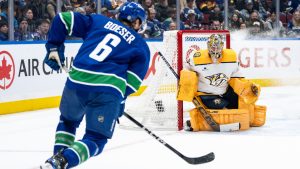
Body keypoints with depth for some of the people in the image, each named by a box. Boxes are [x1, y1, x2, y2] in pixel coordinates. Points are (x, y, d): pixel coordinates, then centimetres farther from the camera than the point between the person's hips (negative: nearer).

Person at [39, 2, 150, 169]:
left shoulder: (98, 21, 21)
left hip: (77, 80, 3)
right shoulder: (141, 46, 16)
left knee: (68, 120, 32)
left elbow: (63, 18, 17)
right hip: (109, 89, -3)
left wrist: (54, 47, 22)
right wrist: (120, 103, 15)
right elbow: (133, 79, 6)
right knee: (96, 139, 9)